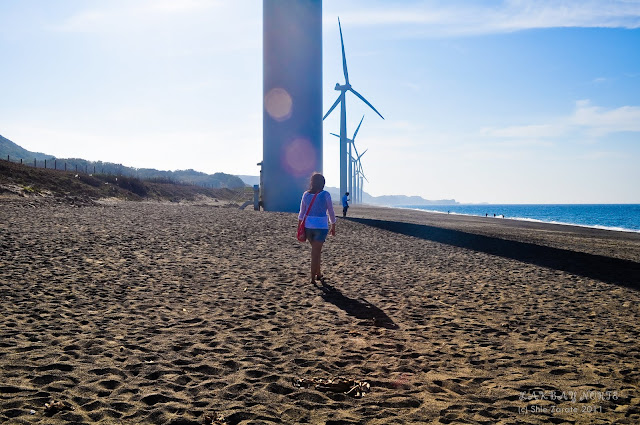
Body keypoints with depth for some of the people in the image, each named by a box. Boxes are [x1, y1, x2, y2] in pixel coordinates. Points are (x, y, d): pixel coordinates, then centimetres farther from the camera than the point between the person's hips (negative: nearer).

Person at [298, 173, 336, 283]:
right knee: (316, 252, 2)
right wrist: (333, 227, 11)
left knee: (316, 251, 21)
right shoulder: (325, 195, -6)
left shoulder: (306, 194, 4)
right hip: (321, 227, -4)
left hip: (308, 226, 4)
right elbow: (331, 213, 0)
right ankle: (313, 277, 5)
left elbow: (301, 213, 8)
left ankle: (318, 274, 30)